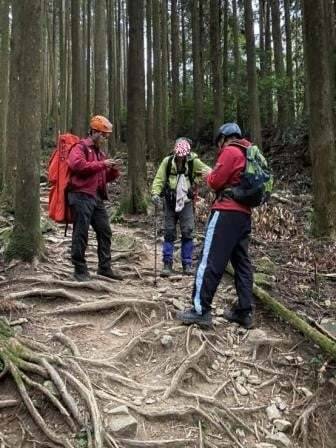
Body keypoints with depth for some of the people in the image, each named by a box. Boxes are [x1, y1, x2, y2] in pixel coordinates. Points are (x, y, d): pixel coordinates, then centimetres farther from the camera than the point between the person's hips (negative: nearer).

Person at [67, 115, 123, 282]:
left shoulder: (99, 152, 23)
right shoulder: (81, 147, -1)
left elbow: (105, 177, 27)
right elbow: (77, 164, -22)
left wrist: (114, 170, 6)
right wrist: (101, 164, -17)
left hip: (97, 198, 8)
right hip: (81, 196, -8)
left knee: (105, 232, 9)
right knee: (81, 234, -3)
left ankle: (105, 267, 18)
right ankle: (80, 270, 6)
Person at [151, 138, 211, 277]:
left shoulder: (193, 161, -5)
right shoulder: (167, 161, -5)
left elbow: (208, 171, -8)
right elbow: (159, 179, -5)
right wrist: (155, 193, -20)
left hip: (186, 203, 0)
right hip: (170, 202, 0)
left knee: (188, 233, 1)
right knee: (169, 233, 4)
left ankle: (187, 264, 13)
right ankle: (167, 264, 13)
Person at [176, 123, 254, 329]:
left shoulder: (230, 151, -6)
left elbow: (216, 181, -10)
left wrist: (209, 175, 11)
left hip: (227, 211, -9)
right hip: (244, 213, 9)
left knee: (211, 260, -7)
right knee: (242, 262, 9)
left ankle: (201, 310, -5)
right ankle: (245, 312, 11)